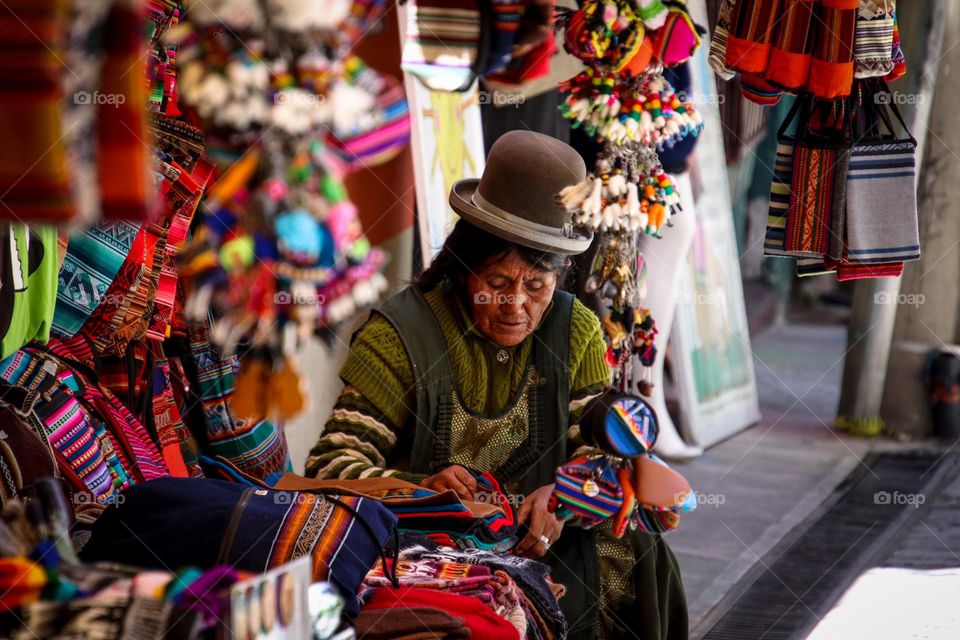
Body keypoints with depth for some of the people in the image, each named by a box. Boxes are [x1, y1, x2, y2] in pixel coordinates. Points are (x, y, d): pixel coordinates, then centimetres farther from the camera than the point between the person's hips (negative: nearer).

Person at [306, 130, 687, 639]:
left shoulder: (576, 332, 6)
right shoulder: (397, 339, -8)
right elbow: (330, 466, -14)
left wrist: (564, 495, -22)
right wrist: (419, 491, -34)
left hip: (537, 544, 5)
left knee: (634, 555, -19)